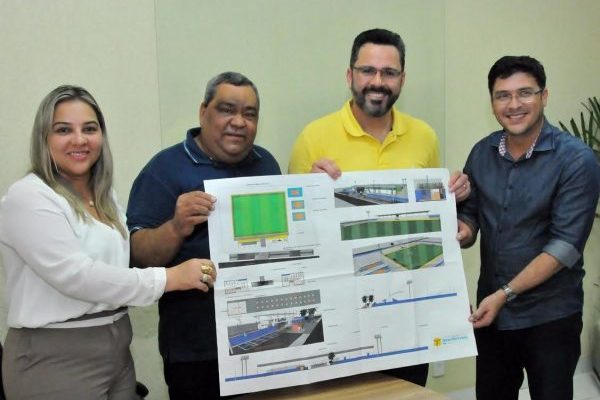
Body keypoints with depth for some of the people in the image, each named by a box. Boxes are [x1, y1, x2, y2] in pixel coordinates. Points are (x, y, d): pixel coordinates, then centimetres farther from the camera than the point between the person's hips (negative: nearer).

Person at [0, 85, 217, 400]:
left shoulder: (104, 196, 11)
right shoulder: (28, 198, -15)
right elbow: (74, 275, -24)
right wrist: (168, 278, -22)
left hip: (117, 347, 7)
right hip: (55, 358, -7)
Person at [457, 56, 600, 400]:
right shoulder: (482, 153, 1)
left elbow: (566, 245, -18)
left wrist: (504, 294, -20)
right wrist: (462, 230, -14)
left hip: (550, 316, -4)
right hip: (491, 309, 5)